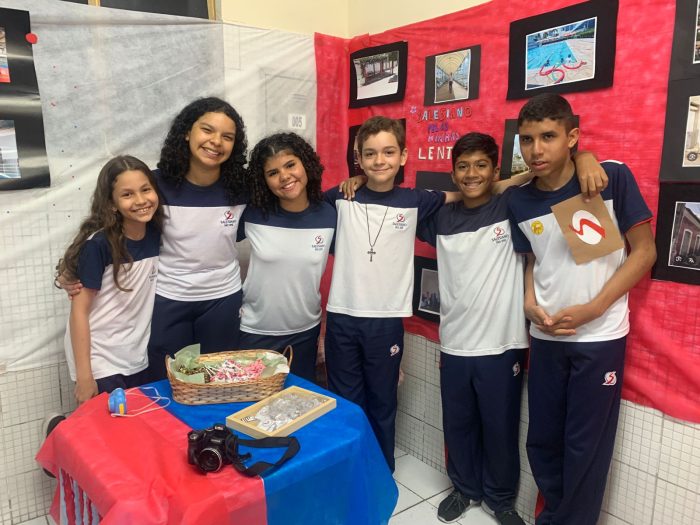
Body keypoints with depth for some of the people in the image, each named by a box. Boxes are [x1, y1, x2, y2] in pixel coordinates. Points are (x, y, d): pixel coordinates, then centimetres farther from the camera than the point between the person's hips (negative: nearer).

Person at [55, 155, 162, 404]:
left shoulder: (156, 234, -5)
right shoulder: (98, 244, -19)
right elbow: (79, 311, -15)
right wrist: (84, 376, -16)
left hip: (138, 358, 5)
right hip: (100, 362, -5)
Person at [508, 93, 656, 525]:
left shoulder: (613, 178, -11)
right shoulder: (520, 202, 0)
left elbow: (644, 251, -7)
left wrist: (592, 309, -15)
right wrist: (531, 305, -6)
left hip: (600, 337, -3)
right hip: (546, 337, 4)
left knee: (586, 445, 7)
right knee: (542, 439, 15)